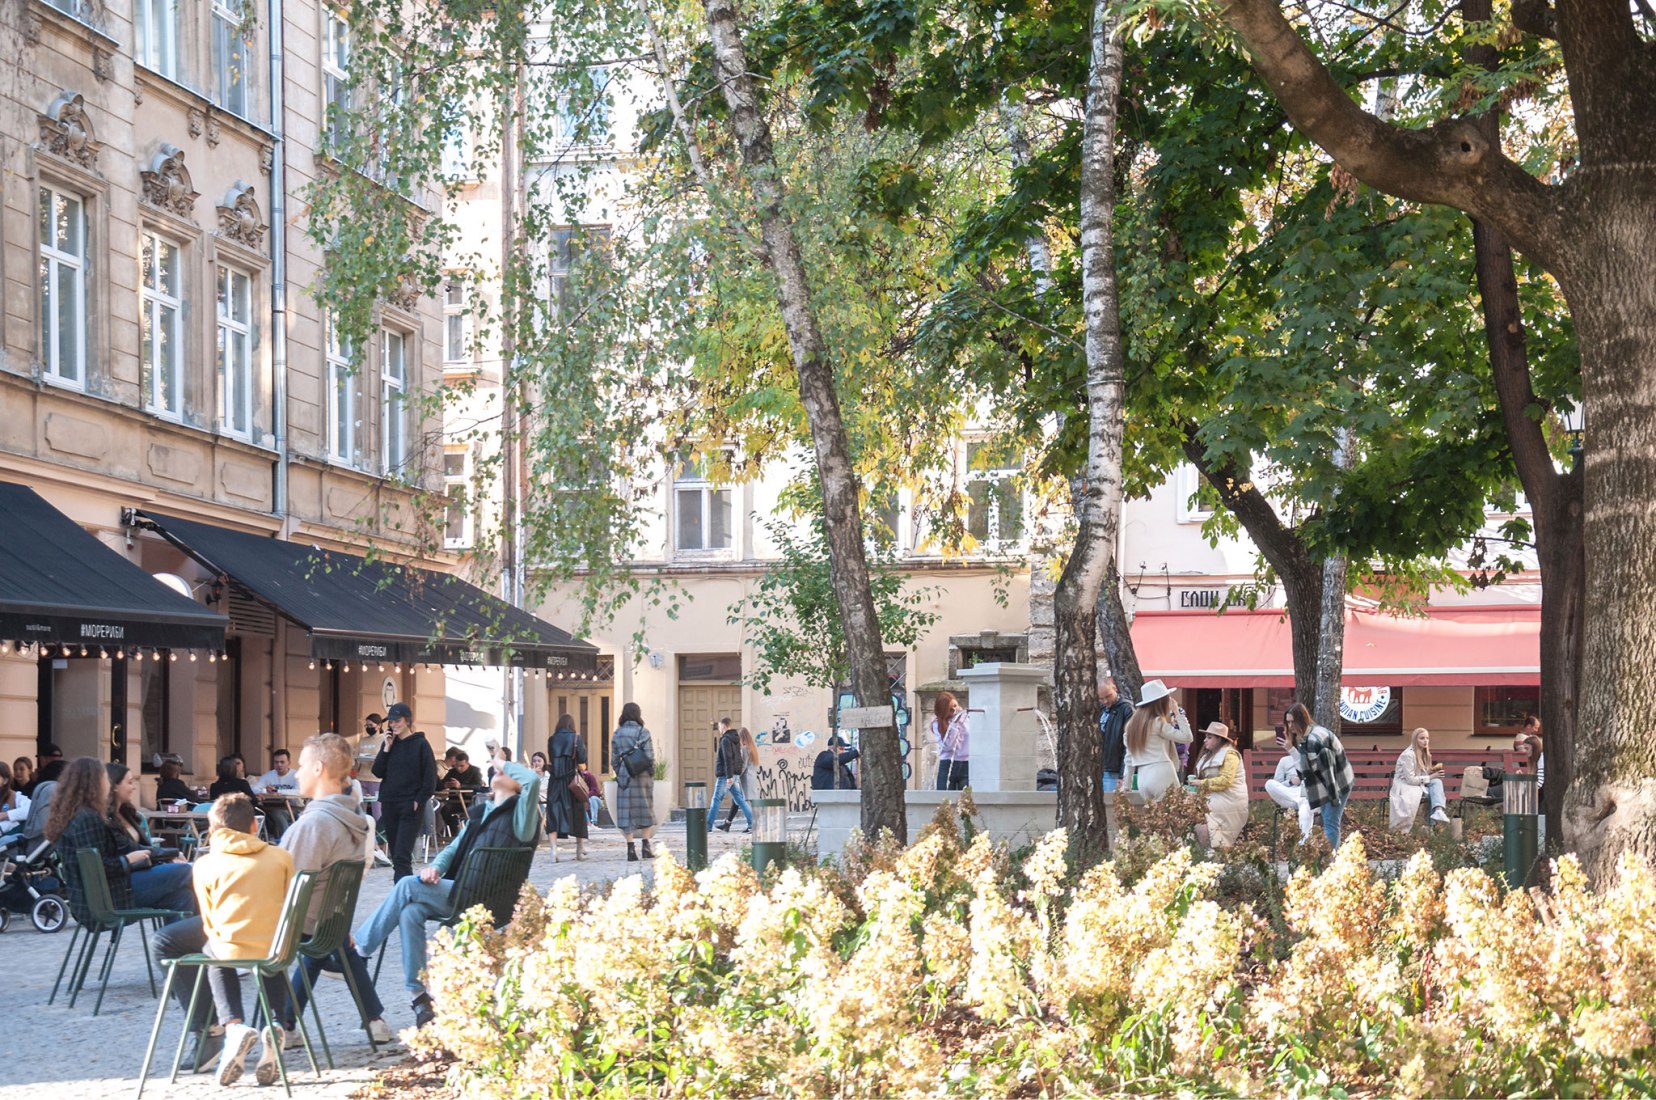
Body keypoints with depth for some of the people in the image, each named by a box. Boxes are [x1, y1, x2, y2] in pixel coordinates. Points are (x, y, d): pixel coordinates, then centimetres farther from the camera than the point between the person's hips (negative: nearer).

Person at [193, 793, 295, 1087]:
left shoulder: (205, 864, 3)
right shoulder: (281, 857, 6)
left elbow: (209, 923, 8)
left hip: (231, 948, -2)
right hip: (275, 949, 2)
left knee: (216, 958, 34)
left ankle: (232, 1025, 10)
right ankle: (274, 1023, 11)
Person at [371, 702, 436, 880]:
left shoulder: (420, 744, -4)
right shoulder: (389, 743, 10)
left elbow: (430, 778, -5)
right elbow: (378, 772, 3)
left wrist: (418, 801, -12)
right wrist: (386, 748, -5)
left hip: (411, 807, -6)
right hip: (389, 805, 6)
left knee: (402, 856, -15)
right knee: (395, 856, 8)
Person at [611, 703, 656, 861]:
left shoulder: (617, 734, 3)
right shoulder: (643, 732, -7)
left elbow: (614, 757, 5)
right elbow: (649, 756, -9)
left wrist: (619, 774, 14)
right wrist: (652, 773, 3)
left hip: (624, 776, 2)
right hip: (642, 776, -2)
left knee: (626, 812, 3)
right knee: (645, 811, 8)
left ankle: (630, 849, -1)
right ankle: (646, 847, 6)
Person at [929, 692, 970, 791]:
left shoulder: (967, 718, 4)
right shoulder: (938, 724, 2)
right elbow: (947, 745, -10)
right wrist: (955, 724, -13)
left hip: (966, 765, 0)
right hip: (947, 766, 0)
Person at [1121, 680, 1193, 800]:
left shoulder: (1133, 724, 15)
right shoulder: (1158, 723, -5)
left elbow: (1129, 758, 17)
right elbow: (1187, 737, -6)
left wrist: (1127, 785, 21)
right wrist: (1177, 713, 1)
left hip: (1142, 778, 7)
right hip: (1162, 775, -7)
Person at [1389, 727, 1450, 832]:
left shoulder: (1424, 754, 13)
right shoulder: (1408, 755, -14)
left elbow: (1422, 775, 15)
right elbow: (1410, 779, -18)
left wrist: (1433, 771, -6)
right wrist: (1430, 777, -16)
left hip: (1418, 785, 8)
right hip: (1405, 787, -8)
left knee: (1437, 782, -22)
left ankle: (1438, 811, -45)